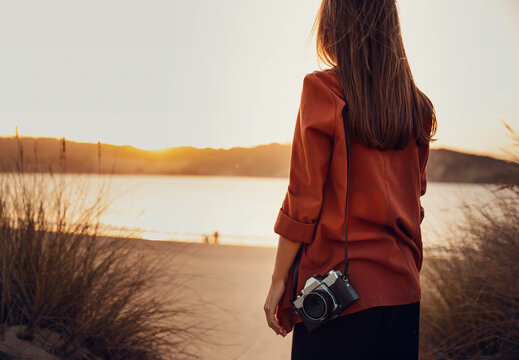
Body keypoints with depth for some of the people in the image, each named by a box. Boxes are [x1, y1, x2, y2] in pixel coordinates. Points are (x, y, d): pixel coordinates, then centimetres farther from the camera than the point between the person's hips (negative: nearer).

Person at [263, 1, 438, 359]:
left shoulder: (323, 90, -11)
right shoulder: (417, 104, 6)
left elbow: (303, 202, -12)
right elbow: (414, 193, 12)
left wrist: (278, 281, -4)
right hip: (402, 283, 6)